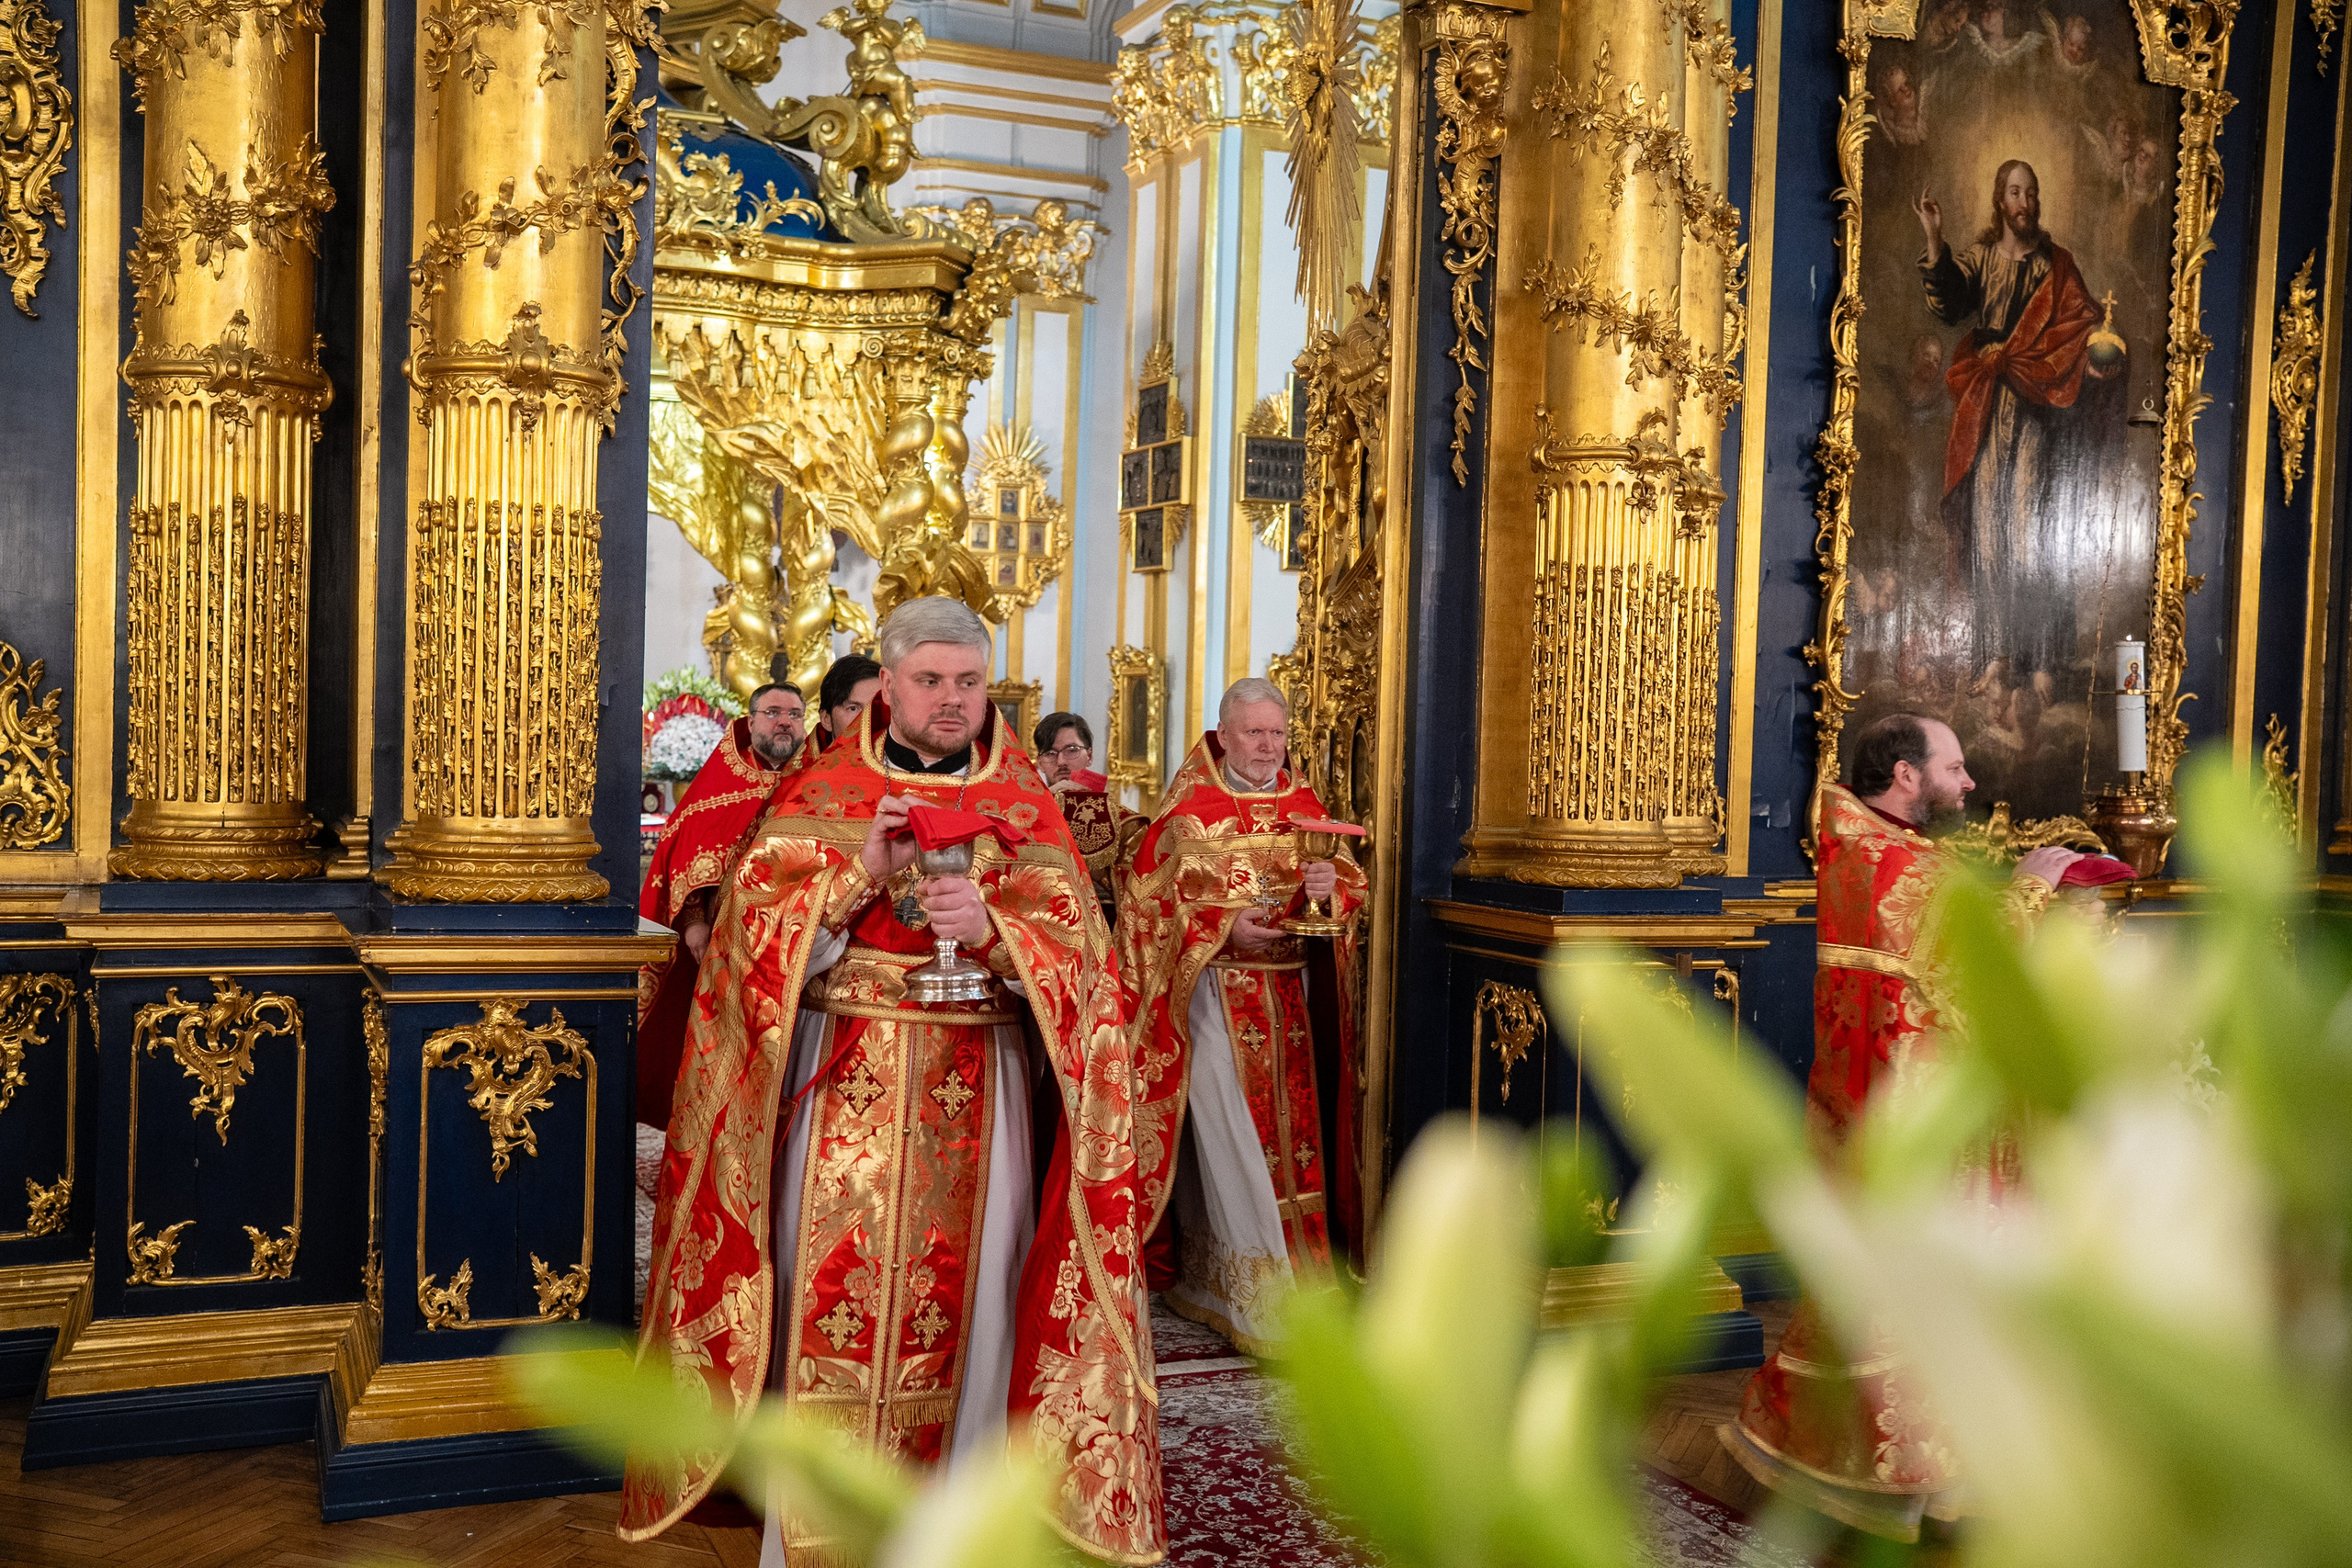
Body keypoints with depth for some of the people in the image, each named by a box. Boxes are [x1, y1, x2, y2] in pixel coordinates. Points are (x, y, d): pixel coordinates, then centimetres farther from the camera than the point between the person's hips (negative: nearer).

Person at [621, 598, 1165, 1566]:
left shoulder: (1023, 804, 7)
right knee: (833, 1296, 0)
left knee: (963, 1295, 3)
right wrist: (861, 873, -17)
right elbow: (756, 929, -3)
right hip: (843, 1091, 0)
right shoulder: (823, 792, 6)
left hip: (978, 1097, 1)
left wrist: (989, 928, -22)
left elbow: (1071, 947, -3)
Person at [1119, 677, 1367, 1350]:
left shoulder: (1303, 805, 10)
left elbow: (1350, 881, 8)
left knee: (1289, 1129, 8)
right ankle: (1258, 1303, -3)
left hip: (1290, 997, 6)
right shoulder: (1188, 809, -4)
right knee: (1232, 1138, -8)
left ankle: (1203, 1277, 23)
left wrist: (1331, 884, -15)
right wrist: (1223, 926, -18)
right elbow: (1150, 901, -7)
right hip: (1216, 994, -6)